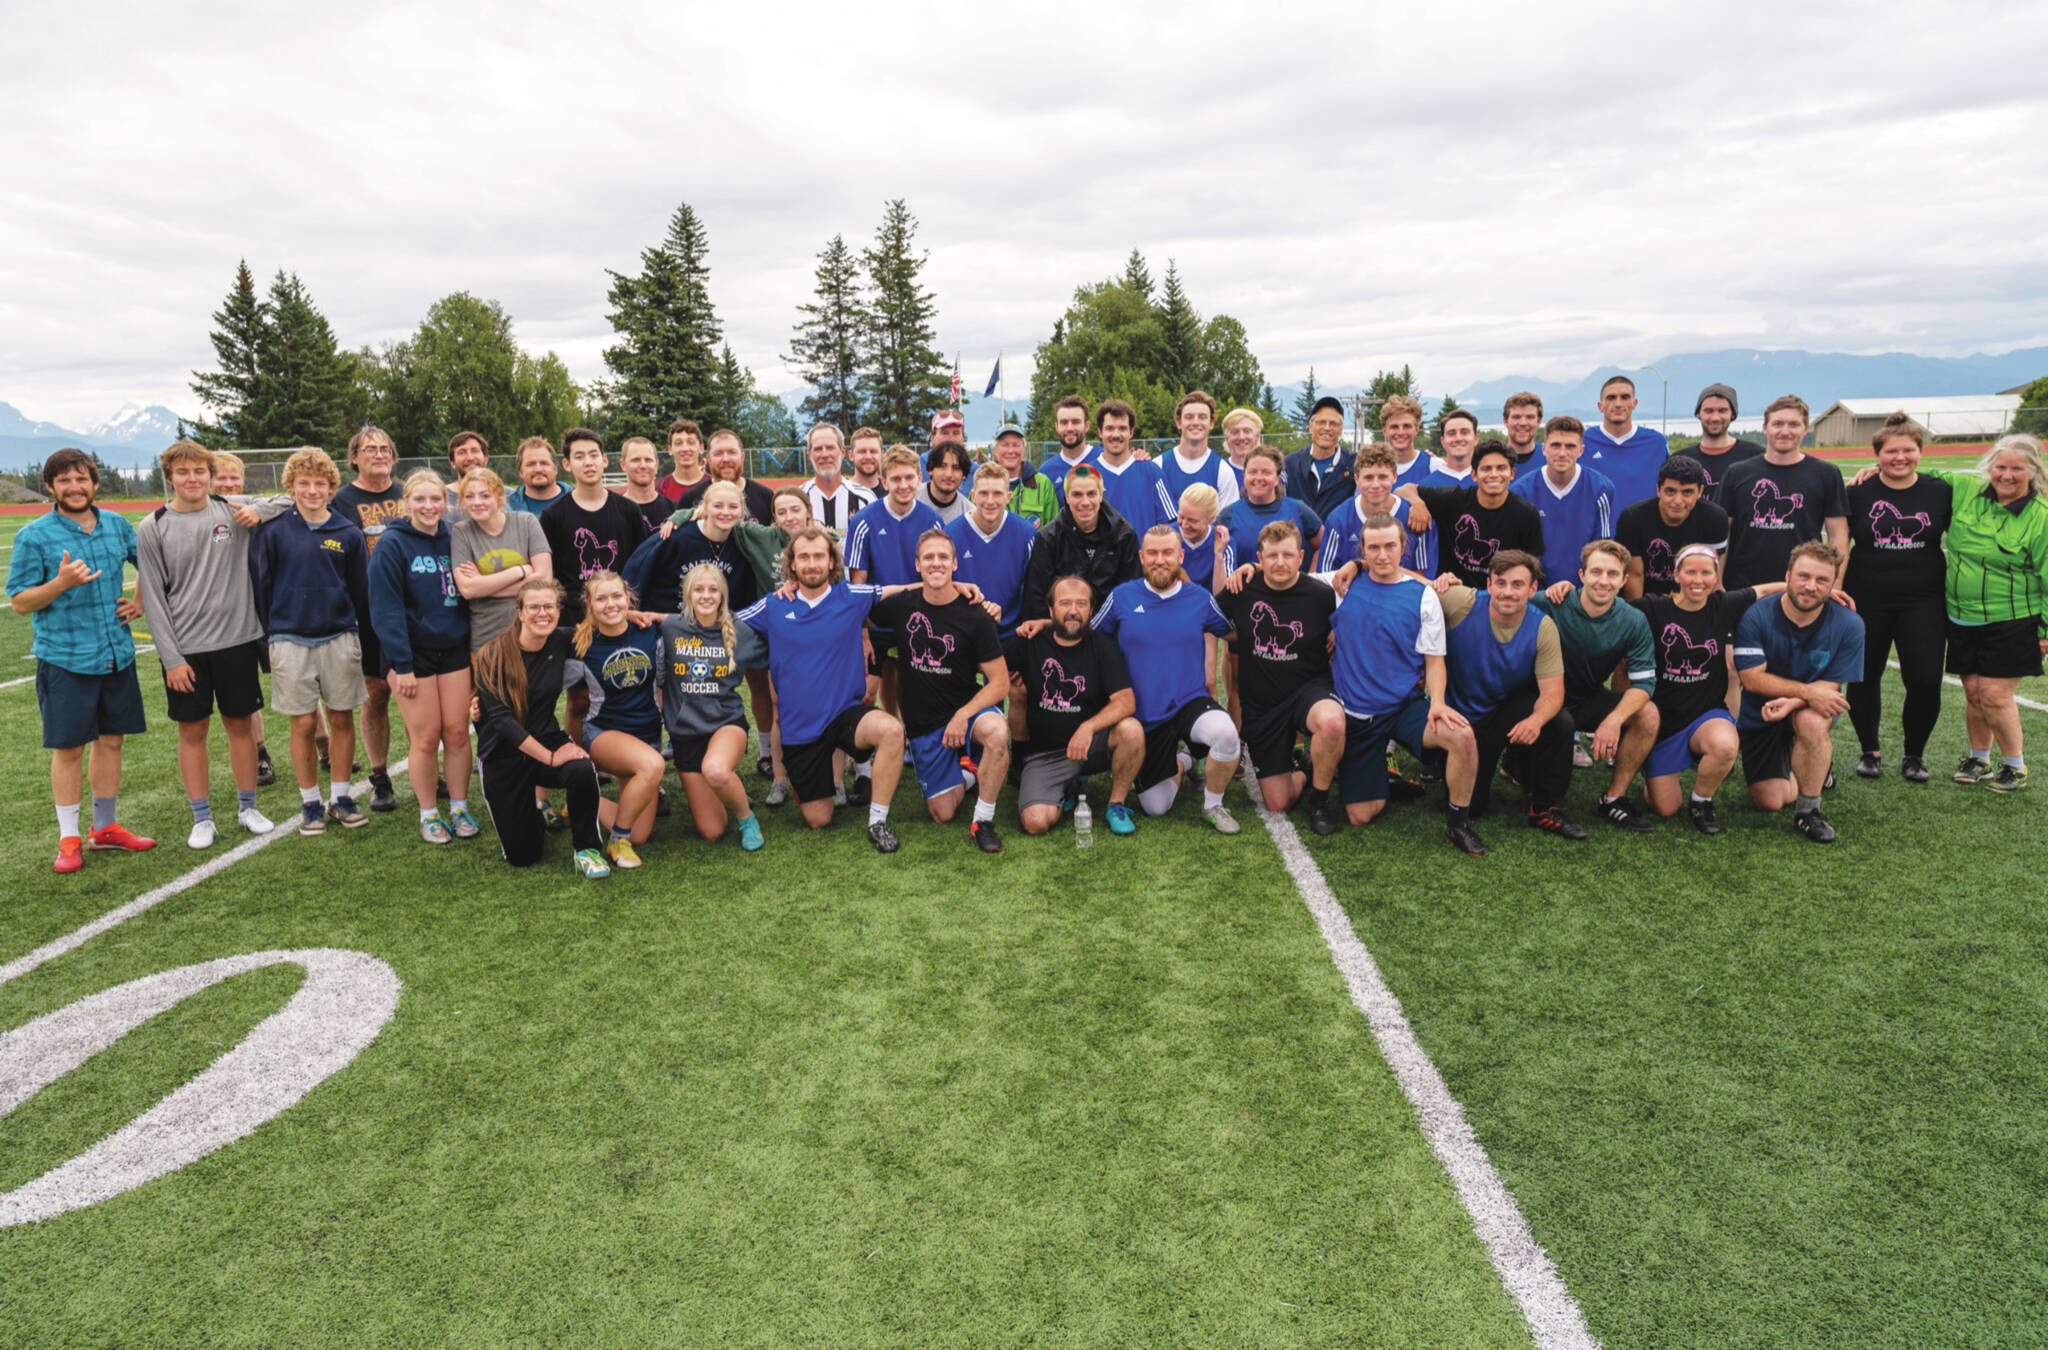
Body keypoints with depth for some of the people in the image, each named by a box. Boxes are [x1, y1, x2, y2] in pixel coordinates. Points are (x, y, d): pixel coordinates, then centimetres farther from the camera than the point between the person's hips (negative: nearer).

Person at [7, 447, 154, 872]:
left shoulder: (117, 525, 5)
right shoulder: (34, 537, -8)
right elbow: (20, 601, -6)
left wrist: (142, 601, 8)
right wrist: (61, 583, -23)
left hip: (117, 654, 4)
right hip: (64, 658, -4)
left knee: (111, 739, 12)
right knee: (67, 748, 2)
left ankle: (104, 828, 25)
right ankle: (69, 838, 14)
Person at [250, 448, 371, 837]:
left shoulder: (348, 533, 2)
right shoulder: (272, 530, -2)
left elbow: (361, 589, 9)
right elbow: (260, 585, 4)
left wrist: (356, 634, 10)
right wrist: (272, 633, 6)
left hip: (339, 638, 1)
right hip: (290, 640, -1)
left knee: (342, 719, 7)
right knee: (304, 724, 4)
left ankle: (341, 797, 19)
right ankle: (310, 802, 16)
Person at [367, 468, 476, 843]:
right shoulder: (392, 545, -9)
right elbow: (386, 608, -12)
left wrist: (473, 647, 7)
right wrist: (402, 664, -17)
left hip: (454, 649, 4)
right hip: (413, 652, -4)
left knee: (457, 732, 4)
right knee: (426, 737, 0)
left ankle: (460, 808, 18)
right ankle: (429, 814, 16)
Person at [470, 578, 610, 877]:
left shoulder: (561, 643, -3)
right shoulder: (494, 655, -15)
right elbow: (500, 718, -21)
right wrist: (550, 757, -27)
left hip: (547, 740, 2)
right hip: (503, 755, -2)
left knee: (583, 771, -34)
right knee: (521, 855, -3)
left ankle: (587, 850, -12)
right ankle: (533, 814, 32)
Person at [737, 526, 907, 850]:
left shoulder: (853, 597, -3)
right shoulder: (773, 607, 0)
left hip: (846, 712, -1)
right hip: (799, 726, 1)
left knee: (891, 730, -36)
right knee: (818, 820, 6)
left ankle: (877, 820, -17)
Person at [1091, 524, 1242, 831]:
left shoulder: (1200, 599, 1)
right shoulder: (1121, 597, -2)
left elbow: (1229, 630, 15)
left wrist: (1208, 673, 6)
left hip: (1191, 702, -1)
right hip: (1145, 715, 1)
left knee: (1224, 732, -37)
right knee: (1156, 809, 6)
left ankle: (1213, 804, -7)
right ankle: (1180, 764, 41)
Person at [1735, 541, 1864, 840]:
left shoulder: (1848, 625, -13)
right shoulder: (1756, 616, -16)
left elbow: (1830, 688, -13)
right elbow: (1752, 679, -18)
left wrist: (1791, 702, -32)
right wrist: (1807, 692, -29)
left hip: (1810, 711, 0)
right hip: (1759, 718, 0)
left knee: (1812, 721, -38)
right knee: (1771, 801, -7)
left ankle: (1808, 810, -18)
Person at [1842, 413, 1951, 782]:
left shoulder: (1940, 492, 2)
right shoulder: (1858, 493, -1)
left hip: (1923, 603, 0)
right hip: (1867, 602, 0)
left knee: (1925, 682, -4)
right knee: (1864, 679, 7)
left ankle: (1913, 754, 16)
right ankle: (1870, 752, 24)